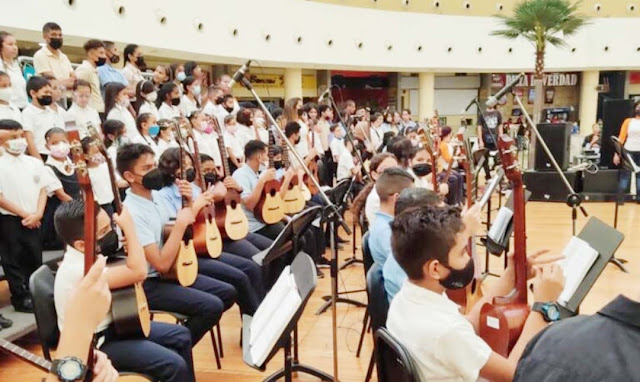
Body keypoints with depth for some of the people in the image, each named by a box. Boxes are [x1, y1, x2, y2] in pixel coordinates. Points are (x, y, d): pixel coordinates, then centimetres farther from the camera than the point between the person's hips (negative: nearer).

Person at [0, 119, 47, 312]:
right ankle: (21, 298, 15)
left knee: (35, 258, 12)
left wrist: (37, 213, -7)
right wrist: (23, 214, -12)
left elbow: (42, 190, 6)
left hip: (33, 220, 4)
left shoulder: (35, 163, 5)